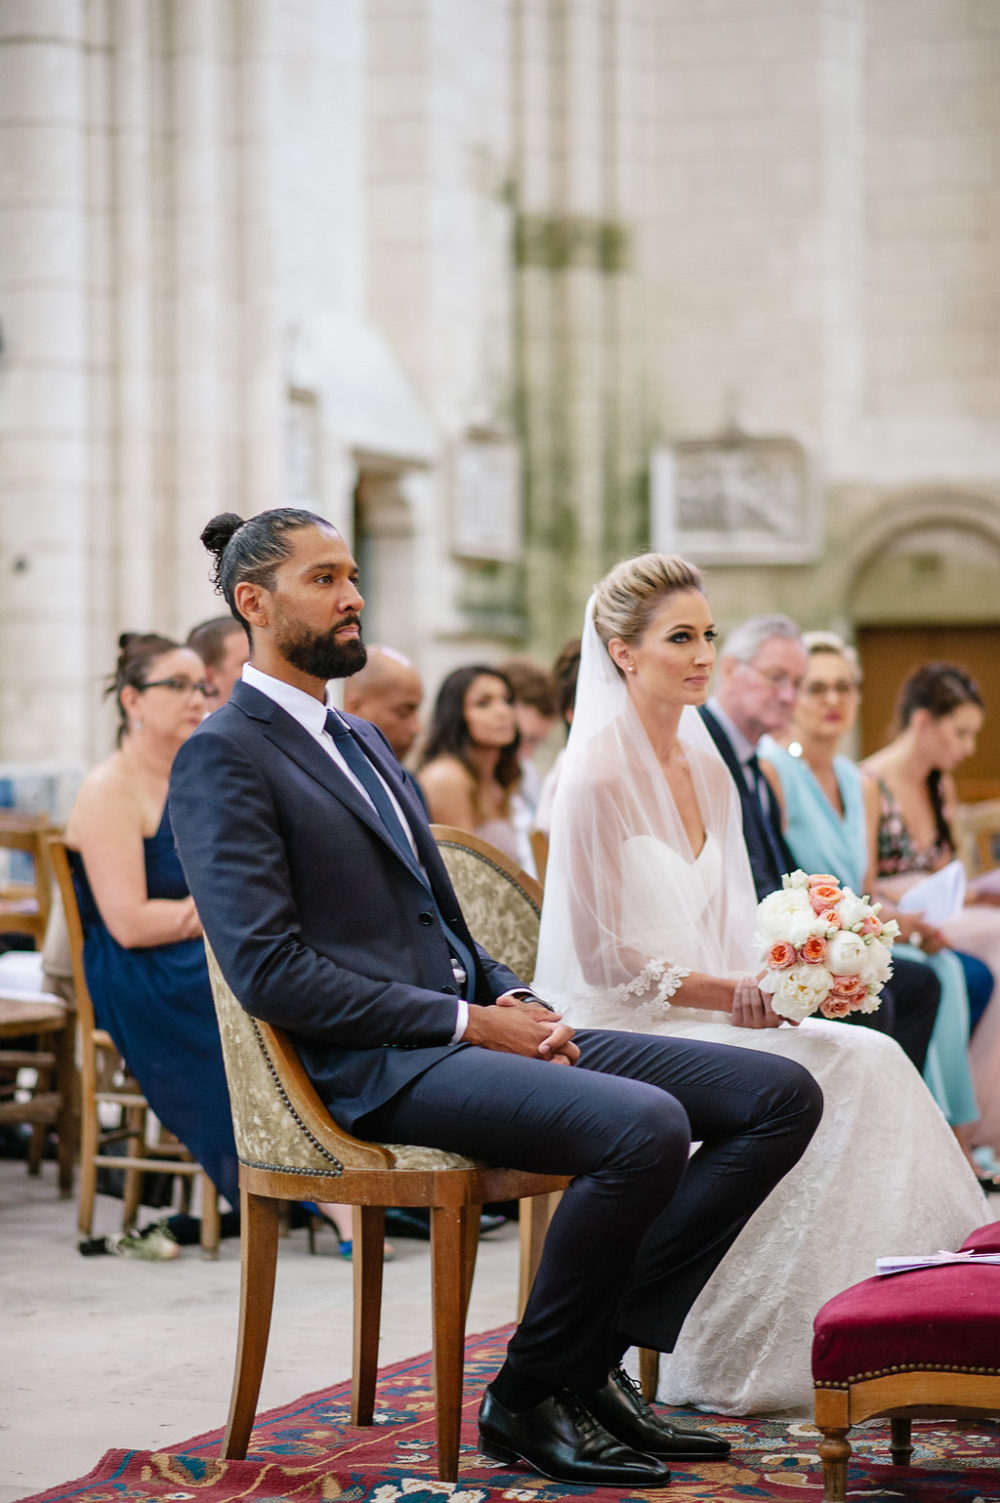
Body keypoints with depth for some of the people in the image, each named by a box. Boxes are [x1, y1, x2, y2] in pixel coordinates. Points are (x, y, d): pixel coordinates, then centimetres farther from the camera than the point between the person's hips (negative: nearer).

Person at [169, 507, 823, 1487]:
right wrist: (466, 1021, -16)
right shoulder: (221, 759, -5)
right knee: (643, 1126, -33)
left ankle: (598, 1345, -3)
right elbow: (269, 970, -15)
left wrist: (514, 1000, 3)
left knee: (781, 1094, -4)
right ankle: (528, 1398, -12)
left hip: (470, 1028, 9)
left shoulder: (361, 740, 23)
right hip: (380, 1068, -9)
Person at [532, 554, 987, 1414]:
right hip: (623, 1030, -7)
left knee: (872, 1060, -15)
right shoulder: (598, 773, -11)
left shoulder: (708, 769, 13)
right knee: (807, 1079, -25)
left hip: (710, 1013, 7)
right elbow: (601, 957, -13)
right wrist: (726, 992, -17)